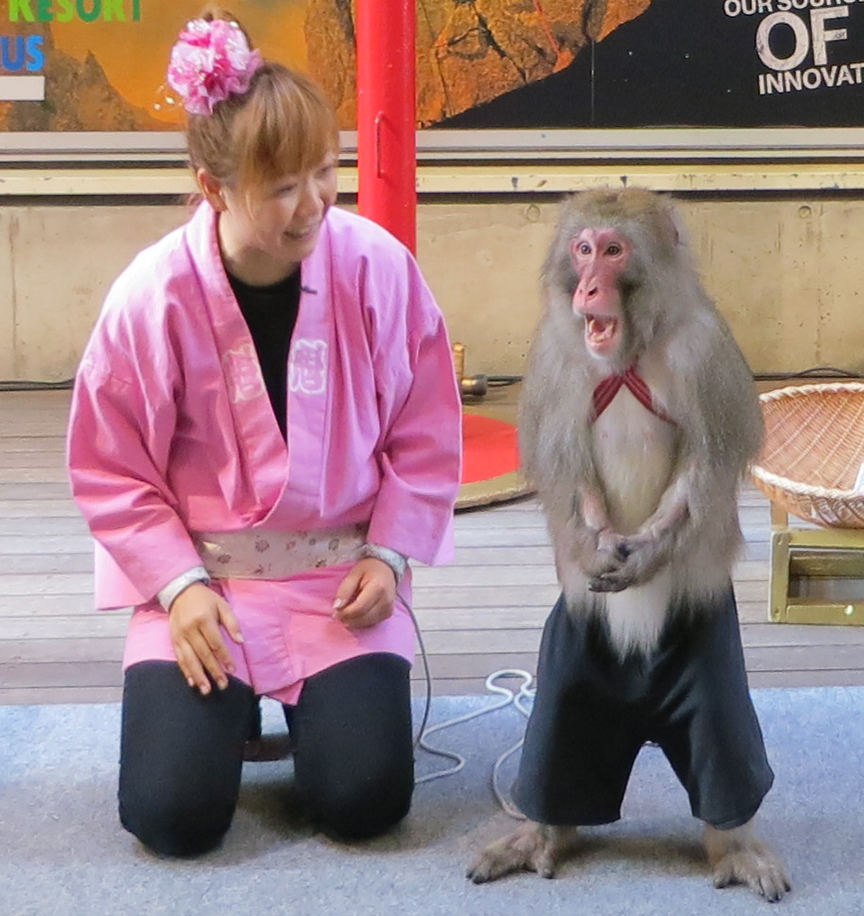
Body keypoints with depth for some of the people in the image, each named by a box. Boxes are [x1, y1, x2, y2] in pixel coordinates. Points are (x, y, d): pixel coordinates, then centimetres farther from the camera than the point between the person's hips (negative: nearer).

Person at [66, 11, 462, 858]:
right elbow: (111, 471, -6)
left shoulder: (377, 266, -13)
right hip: (202, 572, 0)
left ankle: (317, 695, 24)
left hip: (341, 570, 1)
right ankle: (226, 700, 22)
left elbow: (425, 437, -1)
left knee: (364, 799, -11)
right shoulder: (152, 295, -17)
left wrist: (388, 556, -9)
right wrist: (180, 584, -15)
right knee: (173, 813, -13)